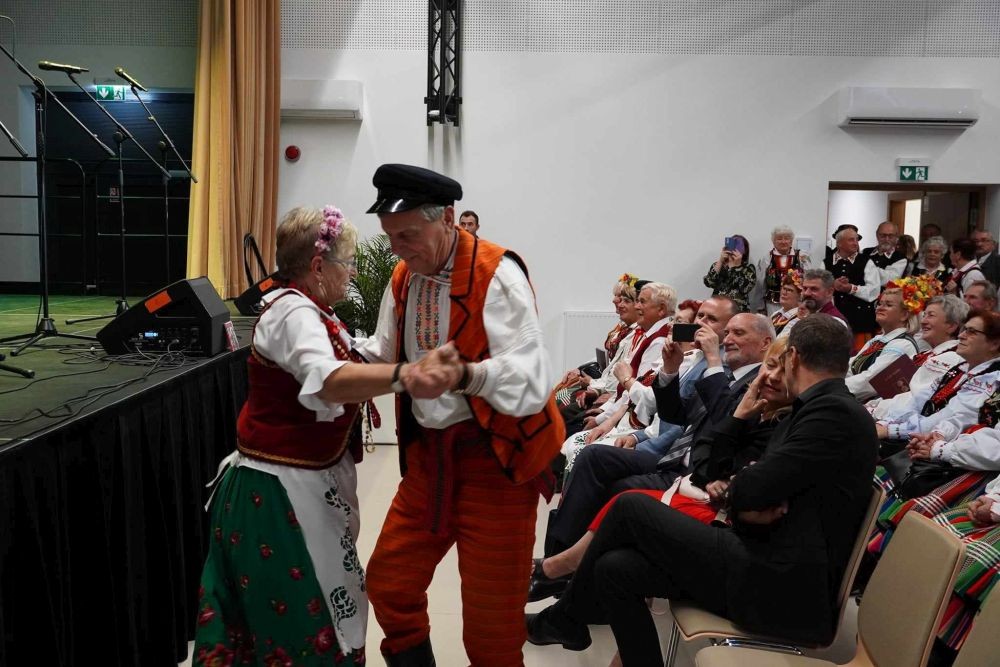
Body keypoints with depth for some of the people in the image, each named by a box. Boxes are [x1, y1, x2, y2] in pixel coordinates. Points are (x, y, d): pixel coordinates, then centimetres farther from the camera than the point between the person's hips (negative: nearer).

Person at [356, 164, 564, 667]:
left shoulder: (496, 275, -18)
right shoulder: (403, 277, 6)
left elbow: (530, 381, -27)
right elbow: (382, 356, 13)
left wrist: (463, 374, -45)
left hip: (495, 458, -7)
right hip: (427, 454, 7)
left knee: (492, 615, 4)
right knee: (388, 583, 15)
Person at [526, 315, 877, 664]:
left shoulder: (835, 412, -14)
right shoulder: (815, 411, 16)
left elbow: (751, 489, -20)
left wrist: (732, 493, 3)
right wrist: (744, 504, -9)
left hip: (782, 590, -8)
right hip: (773, 569, 8)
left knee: (632, 507, -3)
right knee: (615, 569, -2)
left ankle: (567, 617, 16)